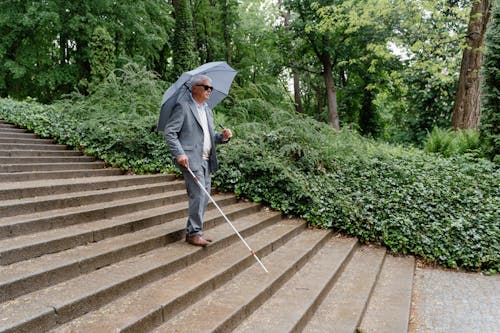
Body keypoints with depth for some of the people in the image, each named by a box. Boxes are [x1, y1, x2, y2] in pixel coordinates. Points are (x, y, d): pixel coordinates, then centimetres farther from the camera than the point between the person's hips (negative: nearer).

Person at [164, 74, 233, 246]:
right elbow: (169, 132, -10)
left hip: (206, 160, 8)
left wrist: (223, 136, 3)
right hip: (191, 159, -8)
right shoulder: (183, 106, -5)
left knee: (204, 196, 9)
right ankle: (194, 233, 0)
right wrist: (179, 153, -21)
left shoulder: (207, 109, 20)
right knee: (198, 194, -11)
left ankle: (194, 230, 20)